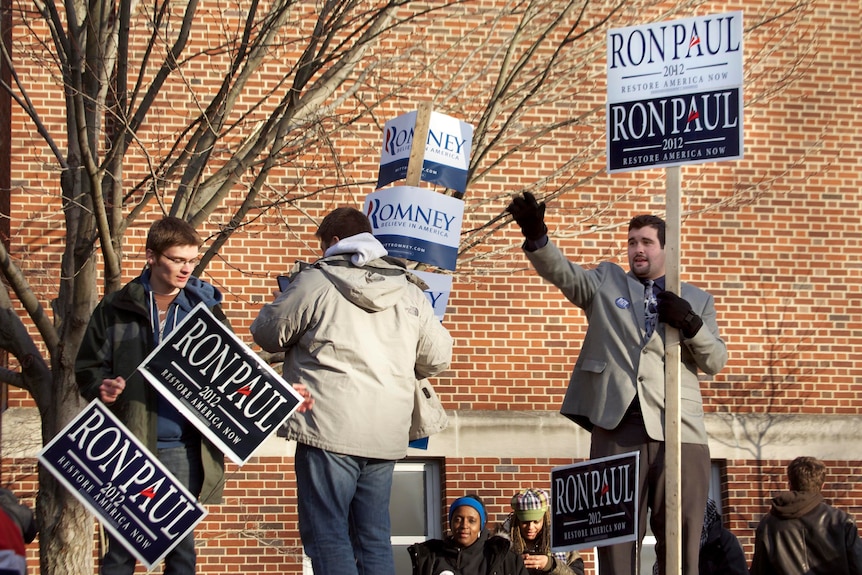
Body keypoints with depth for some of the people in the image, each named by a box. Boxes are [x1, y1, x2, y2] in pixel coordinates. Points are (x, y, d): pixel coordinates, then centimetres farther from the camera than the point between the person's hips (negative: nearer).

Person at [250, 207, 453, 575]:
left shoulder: (316, 281, -3)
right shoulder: (410, 292, 12)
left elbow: (268, 334, 5)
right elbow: (437, 359, 17)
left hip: (329, 432, -5)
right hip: (387, 437, 5)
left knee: (326, 534, -3)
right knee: (374, 538, 12)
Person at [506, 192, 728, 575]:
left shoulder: (696, 299, 18)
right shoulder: (606, 281, 16)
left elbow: (715, 362, 12)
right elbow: (562, 272, -2)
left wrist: (692, 325, -7)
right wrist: (536, 237, -21)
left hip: (678, 428, 1)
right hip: (618, 423, -1)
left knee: (681, 539, 1)